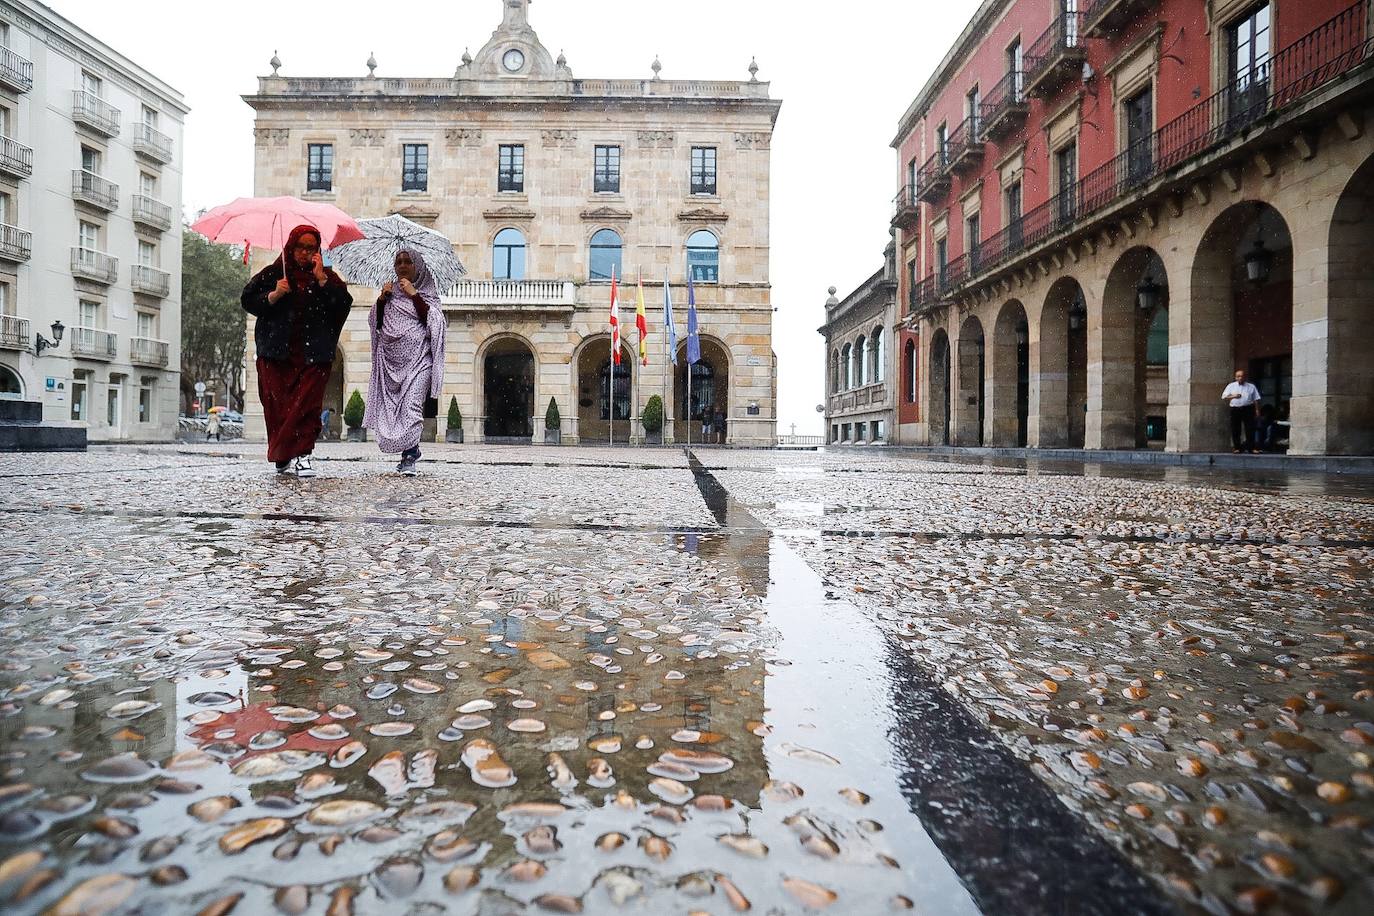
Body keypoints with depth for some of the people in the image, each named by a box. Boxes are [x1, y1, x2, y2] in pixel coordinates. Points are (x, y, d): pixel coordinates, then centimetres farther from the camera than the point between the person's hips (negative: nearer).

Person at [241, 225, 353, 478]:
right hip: (276, 353, 1)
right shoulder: (272, 273, 12)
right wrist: (274, 295, -8)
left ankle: (301, 454, -9)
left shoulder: (326, 276, 12)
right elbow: (248, 301, 7)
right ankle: (284, 458, 7)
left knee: (307, 404, -9)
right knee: (279, 404, -1)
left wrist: (321, 279, -9)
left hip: (313, 354, -1)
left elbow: (343, 303, -3)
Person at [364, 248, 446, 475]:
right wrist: (381, 299, 0)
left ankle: (409, 457, -20)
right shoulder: (390, 290, 18)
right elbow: (376, 323, 13)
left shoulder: (427, 291, 9)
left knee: (411, 404, -17)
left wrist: (414, 294, -9)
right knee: (391, 405, 2)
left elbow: (432, 319, -7)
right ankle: (412, 449, 15)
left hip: (418, 356, -4)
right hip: (392, 357, 4)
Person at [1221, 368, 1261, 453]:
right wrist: (1233, 396, -14)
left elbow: (1256, 399, 10)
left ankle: (1251, 448, 2)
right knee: (1236, 430, 1)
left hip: (1248, 409, 0)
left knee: (1250, 429, -2)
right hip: (1235, 410, 0)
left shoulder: (1251, 387, 12)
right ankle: (1237, 448, 8)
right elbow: (1224, 397, 4)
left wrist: (1257, 410, 1)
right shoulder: (1231, 386, 11)